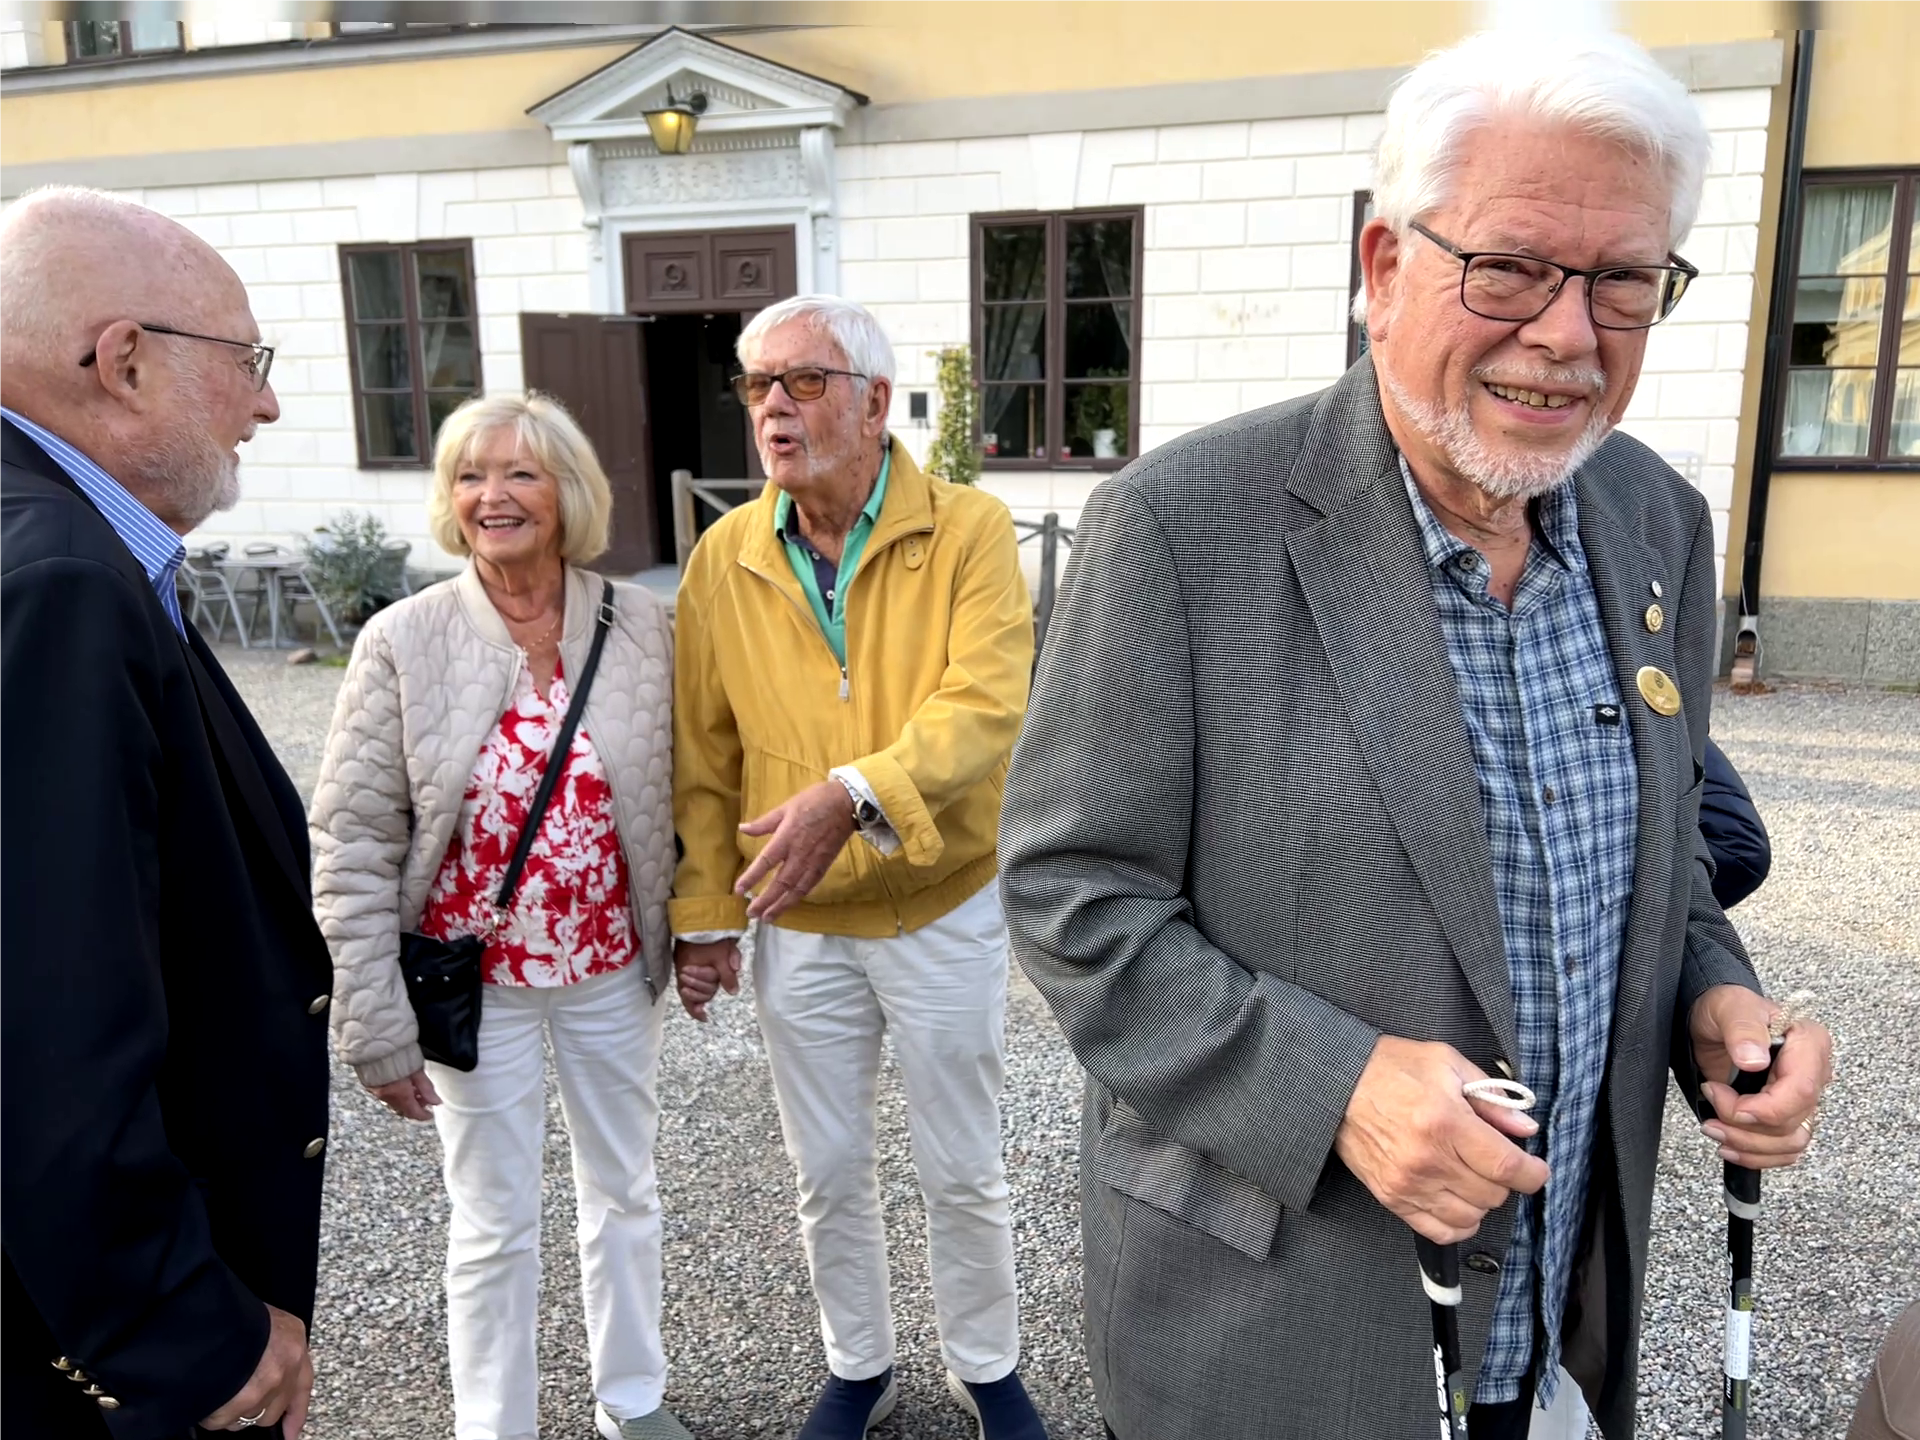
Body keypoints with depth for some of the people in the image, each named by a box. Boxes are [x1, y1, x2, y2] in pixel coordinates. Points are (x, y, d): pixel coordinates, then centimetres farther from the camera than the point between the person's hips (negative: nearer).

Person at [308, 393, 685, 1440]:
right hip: (473, 980, -2)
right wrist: (374, 1020, -11)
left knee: (623, 1190, 19)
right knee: (495, 1222, 13)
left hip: (610, 968, 2)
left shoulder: (641, 626, -7)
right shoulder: (402, 642, -11)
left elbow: (678, 792, 1)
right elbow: (352, 843, -10)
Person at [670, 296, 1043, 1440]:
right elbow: (704, 760, 2)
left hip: (943, 910, -2)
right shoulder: (724, 556, -3)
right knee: (829, 1174, 18)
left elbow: (984, 708, -25)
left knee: (965, 1172, 15)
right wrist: (705, 917, 4)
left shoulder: (969, 531, -12)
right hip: (795, 928, 3)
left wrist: (853, 796, -40)